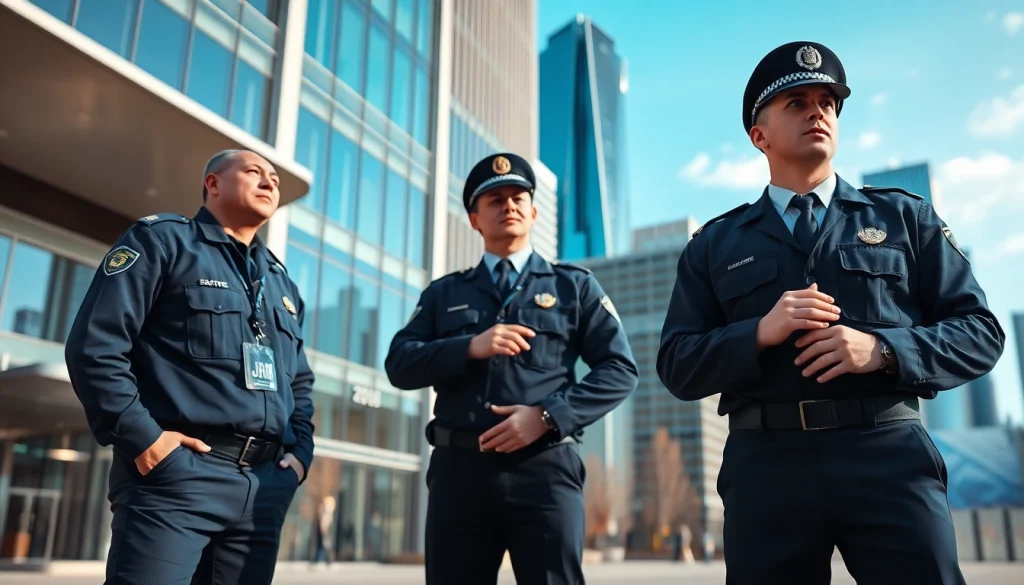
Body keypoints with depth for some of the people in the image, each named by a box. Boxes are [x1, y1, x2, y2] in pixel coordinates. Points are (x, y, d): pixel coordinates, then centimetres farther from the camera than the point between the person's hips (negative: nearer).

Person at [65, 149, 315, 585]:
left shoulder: (282, 283, 23)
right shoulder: (162, 239, 4)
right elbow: (95, 345, -6)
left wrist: (300, 452, 11)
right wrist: (141, 437, -13)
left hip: (264, 486, 6)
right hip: (176, 473, -6)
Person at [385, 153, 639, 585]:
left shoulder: (575, 285, 14)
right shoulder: (442, 293, 19)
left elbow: (619, 369, 5)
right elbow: (399, 364, 7)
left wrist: (548, 415, -10)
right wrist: (470, 347, -11)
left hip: (544, 469, -1)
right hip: (459, 469, 2)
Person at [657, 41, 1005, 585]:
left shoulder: (905, 216, 13)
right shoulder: (715, 244, 12)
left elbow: (980, 332, 8)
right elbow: (677, 366, 6)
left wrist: (882, 349, -11)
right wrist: (758, 334, -12)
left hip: (889, 455, 0)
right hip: (765, 465, 1)